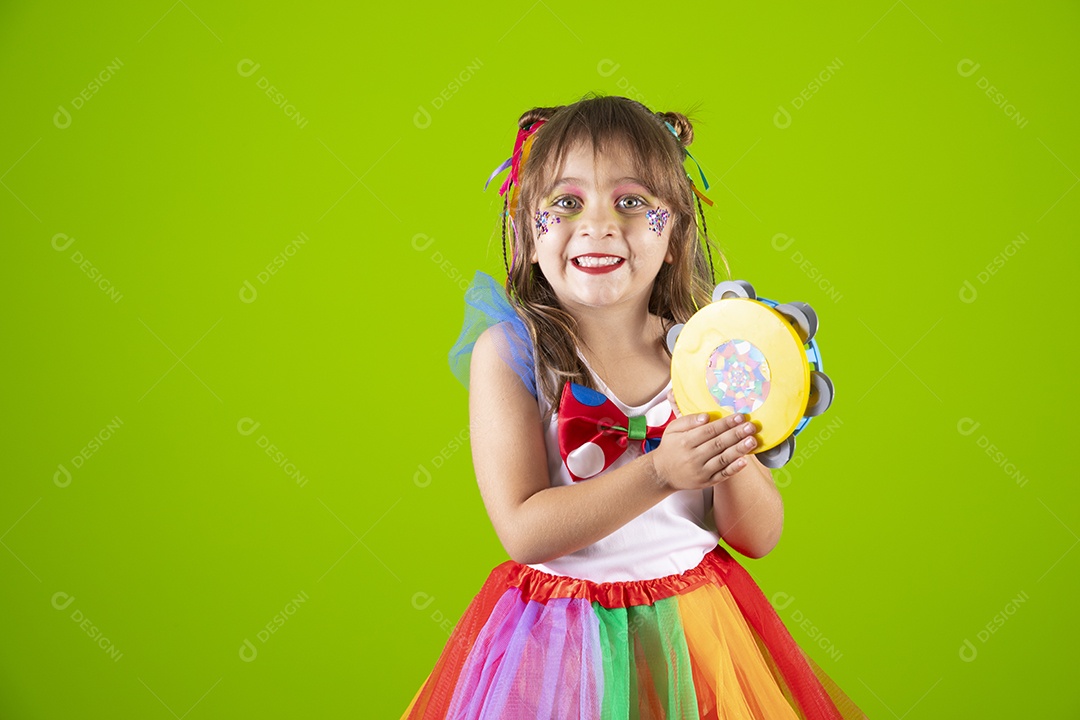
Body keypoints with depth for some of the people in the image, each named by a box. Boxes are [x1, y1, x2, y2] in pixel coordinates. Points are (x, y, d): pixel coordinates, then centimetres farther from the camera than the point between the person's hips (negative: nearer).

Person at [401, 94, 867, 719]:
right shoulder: (509, 350, -12)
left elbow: (760, 538, -2)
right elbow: (525, 532, -18)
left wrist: (730, 452, -21)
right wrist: (657, 473, -27)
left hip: (695, 630, 3)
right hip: (561, 635, -2)